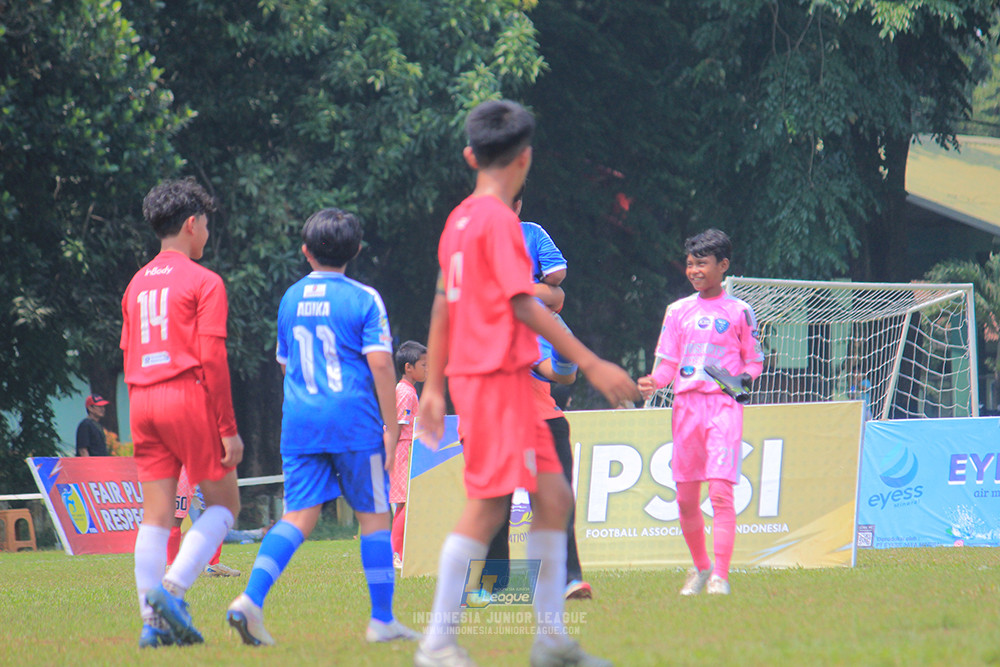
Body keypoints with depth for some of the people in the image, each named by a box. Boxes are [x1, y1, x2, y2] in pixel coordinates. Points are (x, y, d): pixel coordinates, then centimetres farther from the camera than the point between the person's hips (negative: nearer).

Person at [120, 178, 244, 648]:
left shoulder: (137, 285, 16)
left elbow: (129, 360, 17)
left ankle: (152, 620, -2)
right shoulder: (204, 282, -5)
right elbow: (212, 359, -11)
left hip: (143, 401, 6)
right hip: (189, 397, -6)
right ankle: (173, 588, -13)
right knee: (223, 503, 4)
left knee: (156, 514, 5)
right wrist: (228, 428, -10)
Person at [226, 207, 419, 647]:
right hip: (354, 419, -4)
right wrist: (391, 426, -8)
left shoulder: (290, 299, 11)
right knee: (374, 515, 7)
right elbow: (379, 363, -11)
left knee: (298, 516, 0)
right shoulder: (363, 299, -4)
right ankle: (382, 620, 9)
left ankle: (252, 599, -20)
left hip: (299, 423, 4)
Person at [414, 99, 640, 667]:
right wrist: (593, 365, -17)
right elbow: (524, 306, -17)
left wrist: (434, 385, 24)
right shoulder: (499, 219, -12)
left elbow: (444, 304, 19)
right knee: (488, 506, -11)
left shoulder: (462, 218, 14)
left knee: (553, 496, 10)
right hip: (497, 378, -10)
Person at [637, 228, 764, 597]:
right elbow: (668, 362, 12)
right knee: (685, 499, 5)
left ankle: (720, 576, -18)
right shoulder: (678, 311, 12)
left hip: (723, 404, -4)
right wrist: (654, 382, -8)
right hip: (686, 404, 4)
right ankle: (700, 567, 24)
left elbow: (755, 361, 10)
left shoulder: (739, 312, 4)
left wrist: (742, 379, -11)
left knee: (720, 492, -16)